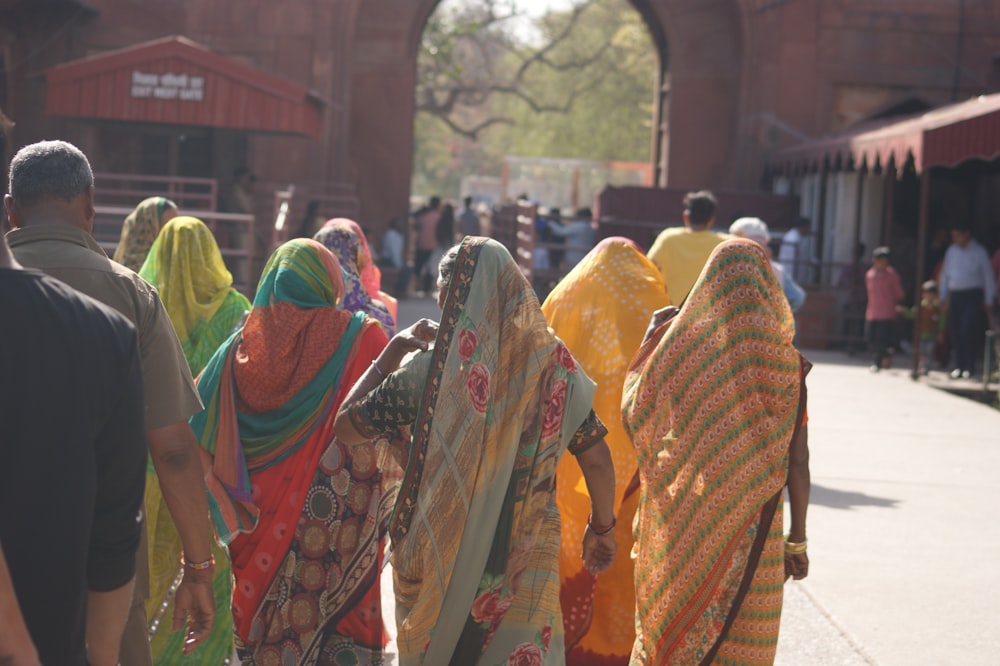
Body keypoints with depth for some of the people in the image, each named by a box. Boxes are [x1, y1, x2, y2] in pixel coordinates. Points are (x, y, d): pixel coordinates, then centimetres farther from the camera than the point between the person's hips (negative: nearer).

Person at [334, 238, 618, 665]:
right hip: (529, 560, 2)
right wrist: (602, 528, 18)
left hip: (440, 556, -1)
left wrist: (394, 349, 4)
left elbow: (346, 428, -2)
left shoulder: (430, 369, -12)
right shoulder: (553, 363, -4)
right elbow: (596, 459, 1)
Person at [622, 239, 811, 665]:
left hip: (677, 526, 1)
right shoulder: (781, 361, -6)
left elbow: (632, 416, 5)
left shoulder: (678, 346, -5)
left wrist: (649, 342, 15)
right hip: (751, 532, -1)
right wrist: (798, 539, 3)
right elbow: (797, 463, -6)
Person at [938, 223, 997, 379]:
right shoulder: (951, 252, 11)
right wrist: (943, 296, 13)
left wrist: (988, 300, 1)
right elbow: (945, 275, 18)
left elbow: (988, 276, 2)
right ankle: (959, 366, 12)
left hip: (973, 295, -5)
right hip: (955, 295, 5)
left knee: (967, 330, -15)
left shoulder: (979, 252, -1)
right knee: (955, 332, 3)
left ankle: (969, 367, -7)